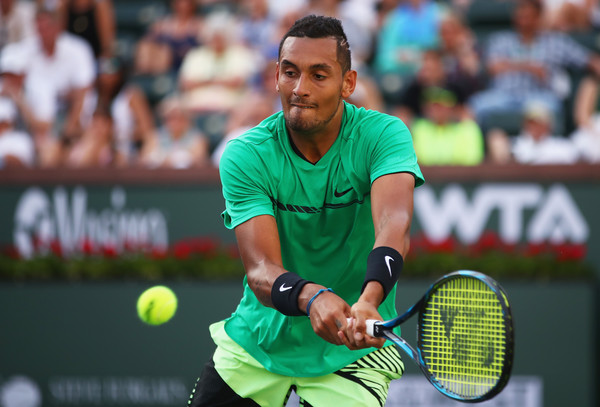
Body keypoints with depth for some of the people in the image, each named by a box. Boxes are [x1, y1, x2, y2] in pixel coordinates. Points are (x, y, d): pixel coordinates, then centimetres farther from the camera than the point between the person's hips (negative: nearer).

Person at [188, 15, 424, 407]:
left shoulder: (383, 135, -18)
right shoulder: (245, 155, -16)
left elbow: (394, 225, -36)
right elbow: (261, 270, -27)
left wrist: (367, 302, -57)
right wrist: (311, 298, -50)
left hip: (351, 349, -2)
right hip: (258, 339, 2)